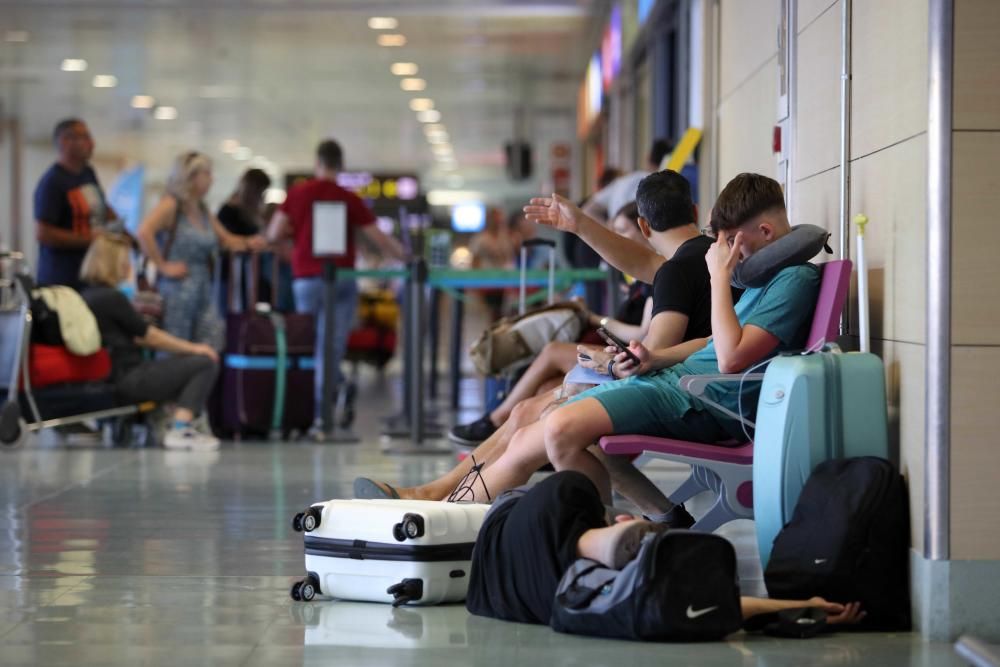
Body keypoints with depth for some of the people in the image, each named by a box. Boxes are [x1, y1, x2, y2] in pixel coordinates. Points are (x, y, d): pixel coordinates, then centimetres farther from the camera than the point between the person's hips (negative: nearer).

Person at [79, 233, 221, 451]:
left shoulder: (86, 297, 14)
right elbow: (150, 335, -8)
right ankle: (179, 430, -16)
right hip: (127, 380, -10)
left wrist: (188, 348, 12)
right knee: (206, 363, -9)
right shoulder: (111, 298, -15)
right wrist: (193, 348, 3)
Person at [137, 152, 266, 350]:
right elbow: (144, 233, -23)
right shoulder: (171, 205, -9)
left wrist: (248, 244, 5)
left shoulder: (203, 212, 14)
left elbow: (226, 240, 25)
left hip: (203, 288, 7)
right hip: (177, 289, -7)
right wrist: (163, 266, -19)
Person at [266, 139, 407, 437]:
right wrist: (405, 256, 15)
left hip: (306, 280, 1)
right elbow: (379, 240, 0)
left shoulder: (297, 194, 1)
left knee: (312, 346, 12)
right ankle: (321, 414, -13)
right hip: (341, 279, -1)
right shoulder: (349, 200, -1)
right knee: (331, 348, -2)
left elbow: (274, 234, -2)